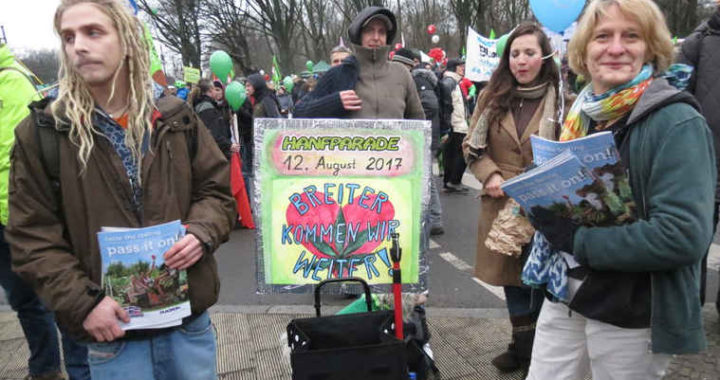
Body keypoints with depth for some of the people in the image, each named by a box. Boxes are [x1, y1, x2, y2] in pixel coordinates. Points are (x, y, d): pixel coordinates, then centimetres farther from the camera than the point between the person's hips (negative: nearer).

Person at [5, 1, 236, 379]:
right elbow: (32, 235, -3)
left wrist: (201, 232, -13)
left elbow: (218, 188, 8)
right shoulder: (42, 131, -4)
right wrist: (81, 302, -15)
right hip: (111, 327, -2)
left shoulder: (174, 117, 2)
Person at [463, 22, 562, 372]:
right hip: (502, 202, 3)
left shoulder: (560, 97, -5)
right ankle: (522, 344, 33)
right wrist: (490, 176, -9)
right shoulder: (492, 96, 5)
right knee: (511, 275, 14)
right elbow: (473, 145, 7)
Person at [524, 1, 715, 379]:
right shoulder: (583, 113, 5)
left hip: (633, 315, -6)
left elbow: (683, 235, -25)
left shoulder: (678, 124, -16)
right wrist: (547, 213, -5)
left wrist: (578, 239, -22)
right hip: (565, 296, 6)